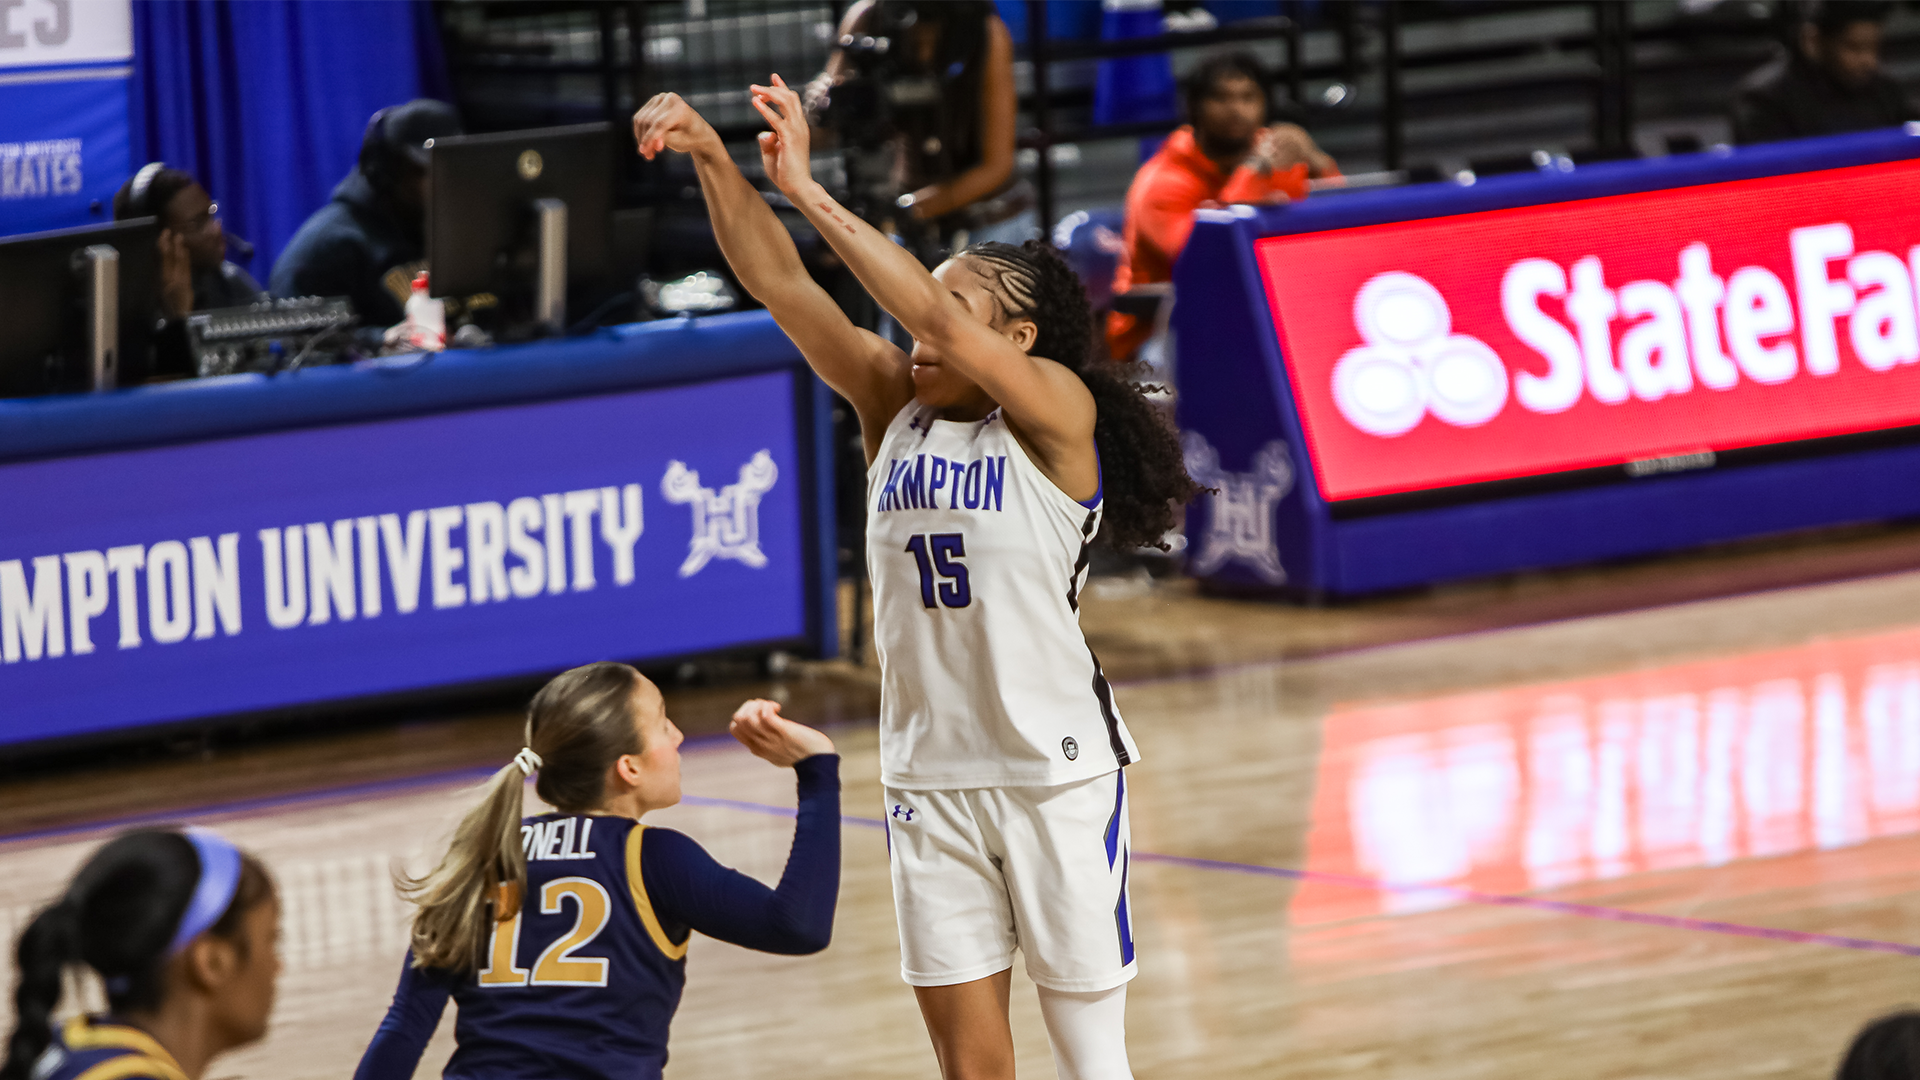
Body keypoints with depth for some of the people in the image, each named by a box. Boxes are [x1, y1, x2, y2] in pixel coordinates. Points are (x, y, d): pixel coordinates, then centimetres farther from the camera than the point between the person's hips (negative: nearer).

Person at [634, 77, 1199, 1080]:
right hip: (929, 772, 5)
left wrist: (808, 189, -28)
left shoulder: (1057, 407, -11)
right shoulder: (895, 405, 5)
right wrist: (711, 159, -18)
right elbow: (779, 283, -4)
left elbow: (936, 320, -27)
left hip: (1054, 771, -5)